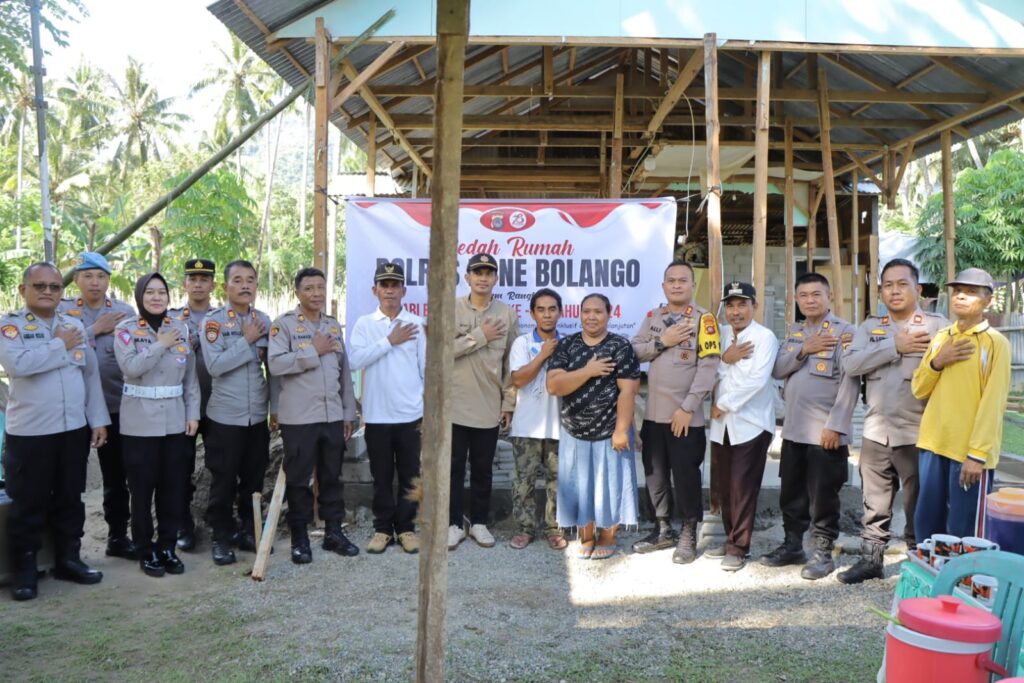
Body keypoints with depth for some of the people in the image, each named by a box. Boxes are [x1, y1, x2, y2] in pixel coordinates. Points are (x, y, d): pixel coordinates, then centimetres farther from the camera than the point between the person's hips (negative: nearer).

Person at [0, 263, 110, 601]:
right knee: (28, 504, 5)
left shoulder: (75, 325, 9)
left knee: (70, 498, 14)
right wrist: (60, 345, -14)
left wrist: (98, 419, 6)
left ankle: (68, 558, 27)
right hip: (29, 432, -4)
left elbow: (91, 374, 10)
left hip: (74, 429, 5)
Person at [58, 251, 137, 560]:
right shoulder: (62, 310, 1)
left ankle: (118, 535, 22)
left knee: (116, 474, 10)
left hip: (116, 404, 2)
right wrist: (95, 329, -15)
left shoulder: (125, 311, 7)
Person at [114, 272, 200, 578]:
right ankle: (145, 550, 18)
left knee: (174, 487, 7)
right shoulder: (125, 329, -2)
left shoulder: (181, 328, 7)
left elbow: (191, 376, 7)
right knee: (142, 489, 4)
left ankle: (167, 547, 21)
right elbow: (131, 368, -17)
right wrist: (161, 345, -13)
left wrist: (193, 413, 2)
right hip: (140, 422, -3)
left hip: (176, 420, 3)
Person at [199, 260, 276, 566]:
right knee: (223, 480, 6)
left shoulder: (264, 321, 6)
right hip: (224, 416, -4)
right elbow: (214, 365, -20)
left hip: (258, 416, 4)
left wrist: (276, 407, 5)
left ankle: (248, 531, 27)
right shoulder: (213, 320, -7)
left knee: (254, 478, 12)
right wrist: (247, 340, -16)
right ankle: (221, 537, 19)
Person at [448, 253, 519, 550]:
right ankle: (455, 522, 19)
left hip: (490, 406, 1)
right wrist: (480, 336, -15)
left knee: (482, 469, 11)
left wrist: (509, 403, 2)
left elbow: (511, 362, 4)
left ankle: (478, 522, 25)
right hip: (455, 404, -1)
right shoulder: (451, 309, -1)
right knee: (454, 468, 7)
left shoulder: (508, 314, 2)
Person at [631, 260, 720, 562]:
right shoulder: (652, 317, 10)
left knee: (686, 476, 3)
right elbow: (634, 351, 4)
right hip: (654, 413, 5)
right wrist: (662, 342, -13)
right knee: (655, 475, 13)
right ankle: (663, 529, 29)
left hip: (686, 416, -5)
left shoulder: (703, 319, -7)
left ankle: (689, 534, 19)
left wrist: (687, 408, -18)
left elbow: (708, 367, -14)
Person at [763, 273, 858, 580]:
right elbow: (777, 370, 5)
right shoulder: (794, 331, 14)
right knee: (791, 493, 14)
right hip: (794, 429, 6)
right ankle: (792, 545, 27)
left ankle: (823, 553, 16)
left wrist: (835, 426, -19)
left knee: (823, 497, 3)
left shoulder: (844, 330, -7)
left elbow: (849, 383, -14)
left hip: (825, 431, -6)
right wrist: (804, 350, -11)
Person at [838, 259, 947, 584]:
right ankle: (870, 558, 26)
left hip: (918, 434, -3)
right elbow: (850, 363, -7)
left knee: (918, 509, 8)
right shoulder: (870, 326, 8)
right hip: (875, 432, 4)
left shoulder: (937, 326, -3)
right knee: (875, 505, 14)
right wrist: (895, 346, -14)